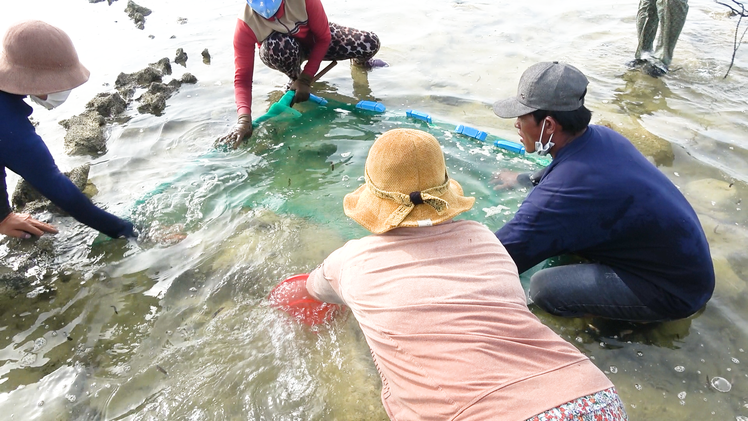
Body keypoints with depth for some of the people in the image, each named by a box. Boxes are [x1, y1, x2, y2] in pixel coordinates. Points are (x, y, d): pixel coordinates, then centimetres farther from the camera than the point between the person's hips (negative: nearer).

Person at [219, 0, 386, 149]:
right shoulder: (245, 25, -32)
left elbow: (324, 38, -22)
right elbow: (242, 77, -34)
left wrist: (306, 80, -28)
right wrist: (244, 118, -49)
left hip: (315, 41, 1)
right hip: (283, 51, -1)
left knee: (370, 43, -20)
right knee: (279, 45, -40)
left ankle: (360, 61, 20)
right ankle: (295, 77, -4)